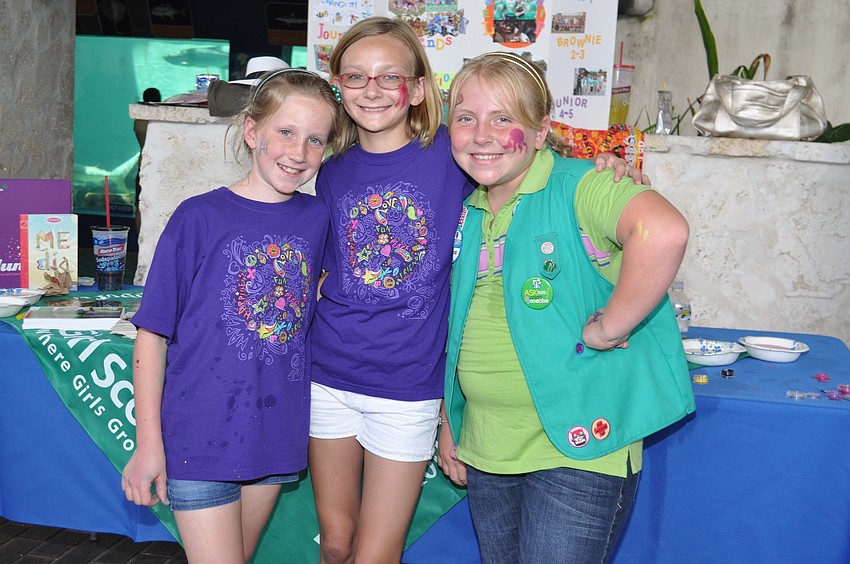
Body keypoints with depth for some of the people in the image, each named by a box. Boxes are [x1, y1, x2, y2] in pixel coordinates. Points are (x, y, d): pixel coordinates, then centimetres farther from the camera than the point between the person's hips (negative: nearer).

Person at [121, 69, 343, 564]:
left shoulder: (318, 219, 1)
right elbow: (152, 335, -8)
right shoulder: (200, 218, -10)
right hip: (201, 439, -4)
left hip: (276, 437, 4)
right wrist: (148, 442, -9)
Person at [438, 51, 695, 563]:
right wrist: (449, 425, 17)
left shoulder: (578, 186, -14)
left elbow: (665, 232, -35)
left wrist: (606, 328, -27)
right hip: (485, 452, 7)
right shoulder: (467, 214, 8)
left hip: (577, 450, -6)